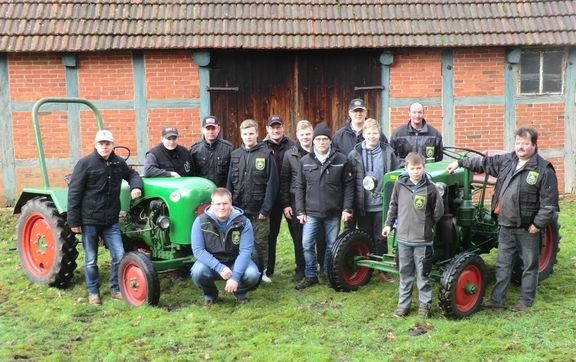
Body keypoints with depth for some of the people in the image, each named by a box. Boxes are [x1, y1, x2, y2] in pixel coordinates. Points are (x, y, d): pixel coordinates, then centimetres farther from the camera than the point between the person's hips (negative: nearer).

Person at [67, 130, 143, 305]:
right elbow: (74, 193, -8)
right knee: (91, 259, 8)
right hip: (89, 220, -3)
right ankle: (93, 292, 23)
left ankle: (116, 289, 17)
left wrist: (136, 186, -2)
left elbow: (132, 174, 24)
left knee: (119, 255, -1)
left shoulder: (118, 163, 6)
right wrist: (73, 221, -10)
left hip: (111, 221, 4)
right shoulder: (85, 163, -8)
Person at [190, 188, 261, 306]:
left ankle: (240, 293, 9)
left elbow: (245, 251, -17)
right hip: (211, 262, 0)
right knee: (197, 272, -31)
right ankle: (210, 295, 4)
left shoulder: (243, 222, -13)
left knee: (252, 274, -28)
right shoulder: (201, 221, -13)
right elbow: (198, 250, -17)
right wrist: (220, 268, -28)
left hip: (236, 262, 0)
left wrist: (235, 277, -29)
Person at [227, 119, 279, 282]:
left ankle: (261, 272, 20)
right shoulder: (235, 155, 8)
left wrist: (265, 209, -11)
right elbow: (230, 183, 8)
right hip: (239, 209, 3)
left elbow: (272, 183, -7)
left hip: (259, 211, -3)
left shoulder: (266, 154, -3)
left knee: (260, 243, 6)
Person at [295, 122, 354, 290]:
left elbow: (348, 185, -1)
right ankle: (310, 276, 16)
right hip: (311, 212, 1)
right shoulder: (305, 161, 2)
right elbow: (300, 187, 4)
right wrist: (300, 211, 0)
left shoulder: (341, 160, -3)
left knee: (332, 245, 9)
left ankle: (328, 274, 27)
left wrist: (347, 208, -6)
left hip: (333, 213, -1)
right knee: (307, 245, -1)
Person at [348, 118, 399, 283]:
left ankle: (383, 269, 19)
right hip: (363, 204, 0)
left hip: (382, 203, 0)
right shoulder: (354, 154, -1)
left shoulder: (388, 152, 2)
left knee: (381, 238, 8)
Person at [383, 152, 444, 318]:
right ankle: (403, 304, 23)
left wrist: (426, 224, 7)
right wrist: (389, 224, 8)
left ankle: (425, 304, 21)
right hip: (403, 237, 3)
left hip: (422, 239, -2)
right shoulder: (400, 184, -1)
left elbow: (438, 211, 1)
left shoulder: (430, 188, -9)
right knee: (404, 273, 12)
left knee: (423, 273, 7)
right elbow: (393, 206, 11)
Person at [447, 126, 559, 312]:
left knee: (530, 265, 9)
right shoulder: (506, 161, 7)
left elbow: (549, 202, -13)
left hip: (527, 228, -5)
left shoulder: (544, 170, -12)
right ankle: (497, 300, 18)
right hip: (506, 226, 5)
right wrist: (460, 162, 14)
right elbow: (484, 162, 17)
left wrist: (538, 224, -15)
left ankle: (526, 301, 23)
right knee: (503, 264, 11)